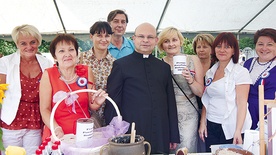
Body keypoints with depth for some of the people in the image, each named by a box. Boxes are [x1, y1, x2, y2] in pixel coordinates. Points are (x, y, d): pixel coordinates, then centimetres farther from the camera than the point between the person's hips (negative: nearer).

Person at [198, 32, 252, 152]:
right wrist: (202, 122, 6)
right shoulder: (210, 72, 10)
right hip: (211, 127, 5)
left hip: (230, 129, -5)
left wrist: (238, 131, -17)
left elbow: (242, 103, -12)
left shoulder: (241, 72, -6)